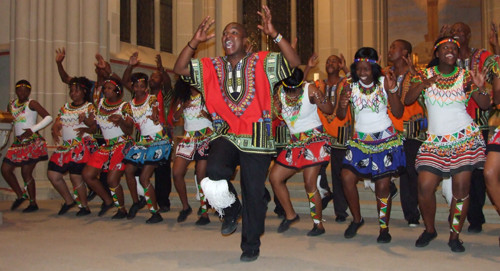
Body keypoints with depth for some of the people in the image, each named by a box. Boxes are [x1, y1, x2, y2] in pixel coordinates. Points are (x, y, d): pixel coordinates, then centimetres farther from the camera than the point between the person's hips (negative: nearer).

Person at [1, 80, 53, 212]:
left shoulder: (31, 104, -7)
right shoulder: (11, 104, 12)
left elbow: (48, 118, -13)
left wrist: (33, 129, -19)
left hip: (32, 142, -7)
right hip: (18, 143, 7)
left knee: (26, 173, -6)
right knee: (5, 170, 4)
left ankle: (33, 203, 6)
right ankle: (20, 195, 22)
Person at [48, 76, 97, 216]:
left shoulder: (90, 107, 3)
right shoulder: (65, 108, 19)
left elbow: (94, 127, -6)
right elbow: (56, 124, 11)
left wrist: (85, 129, -27)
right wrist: (55, 132, -11)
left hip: (82, 145, -6)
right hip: (65, 146, 6)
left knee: (76, 176, -11)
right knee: (53, 174, 2)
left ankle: (84, 206, 7)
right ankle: (69, 201, 20)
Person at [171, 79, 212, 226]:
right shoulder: (182, 97, 13)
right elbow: (175, 117, 6)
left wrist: (208, 115, -22)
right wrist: (183, 106, -11)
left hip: (205, 137, -4)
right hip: (188, 137, 4)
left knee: (201, 175, -7)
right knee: (177, 173, -6)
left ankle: (204, 213, 1)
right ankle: (185, 207, 13)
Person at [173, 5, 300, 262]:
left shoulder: (261, 62, -1)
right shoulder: (212, 67, 10)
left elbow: (294, 62, -13)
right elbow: (179, 69, 5)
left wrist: (274, 34, -24)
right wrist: (195, 42, -8)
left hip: (256, 137, -2)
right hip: (226, 134, 2)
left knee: (253, 192, 3)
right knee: (214, 171, -27)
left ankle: (251, 245, 24)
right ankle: (231, 209, 7)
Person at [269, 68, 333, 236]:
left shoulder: (310, 89, -13)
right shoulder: (280, 93, 1)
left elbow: (330, 110, -13)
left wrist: (319, 99, -32)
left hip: (314, 140, -6)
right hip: (294, 143, 6)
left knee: (310, 183, -10)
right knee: (275, 177, 2)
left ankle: (318, 224, 4)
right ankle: (290, 215, 18)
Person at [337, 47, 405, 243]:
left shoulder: (383, 82, -6)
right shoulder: (350, 85, -1)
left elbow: (398, 113, -9)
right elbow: (341, 117, -3)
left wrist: (392, 90, -23)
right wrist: (342, 105, -25)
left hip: (385, 140, -2)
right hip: (360, 140, 2)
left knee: (382, 185, -2)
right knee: (347, 177, -11)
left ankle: (384, 227, 16)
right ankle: (357, 219, 12)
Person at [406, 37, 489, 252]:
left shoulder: (465, 76, 5)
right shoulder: (424, 75, 6)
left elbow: (485, 105, 3)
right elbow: (407, 100, -5)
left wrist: (481, 87, -17)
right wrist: (423, 85, -22)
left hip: (465, 138, 0)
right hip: (435, 141, 1)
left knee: (461, 187, -4)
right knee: (424, 187, -8)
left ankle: (454, 236, 11)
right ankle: (429, 229, 16)